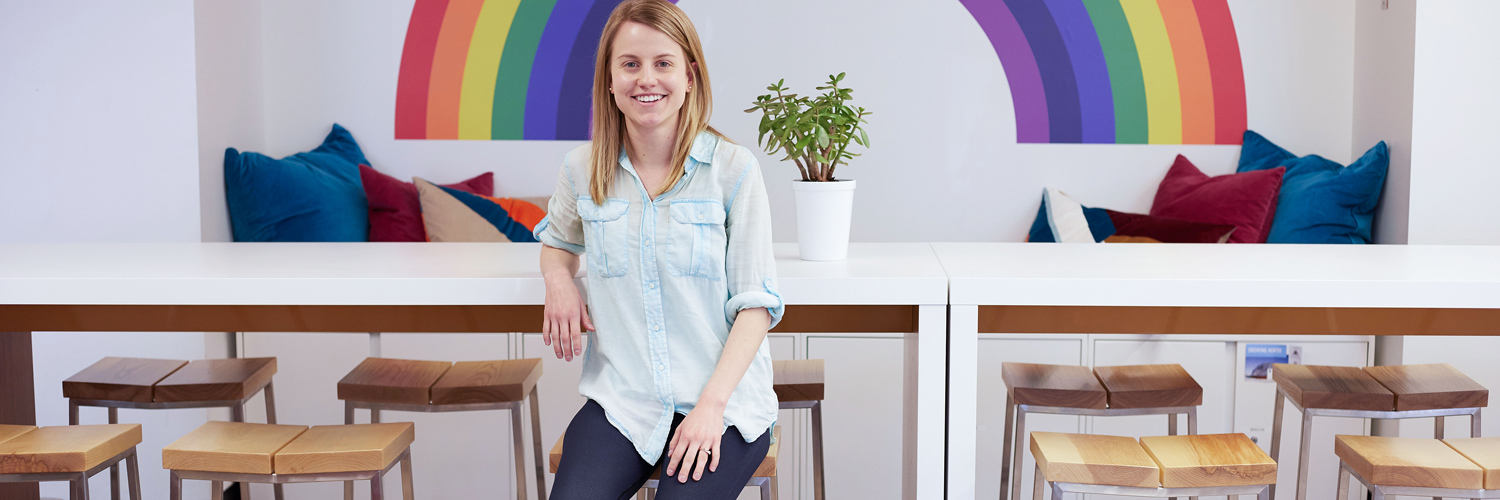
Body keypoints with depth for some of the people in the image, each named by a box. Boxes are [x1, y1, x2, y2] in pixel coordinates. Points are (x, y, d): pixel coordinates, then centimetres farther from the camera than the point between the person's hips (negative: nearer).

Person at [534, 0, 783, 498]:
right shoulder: (583, 169, 6)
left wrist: (712, 403, -16)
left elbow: (756, 302, -4)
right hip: (622, 399, 2)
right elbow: (557, 241, 29)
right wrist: (558, 278, 4)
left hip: (725, 398, -2)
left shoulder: (733, 168, -3)